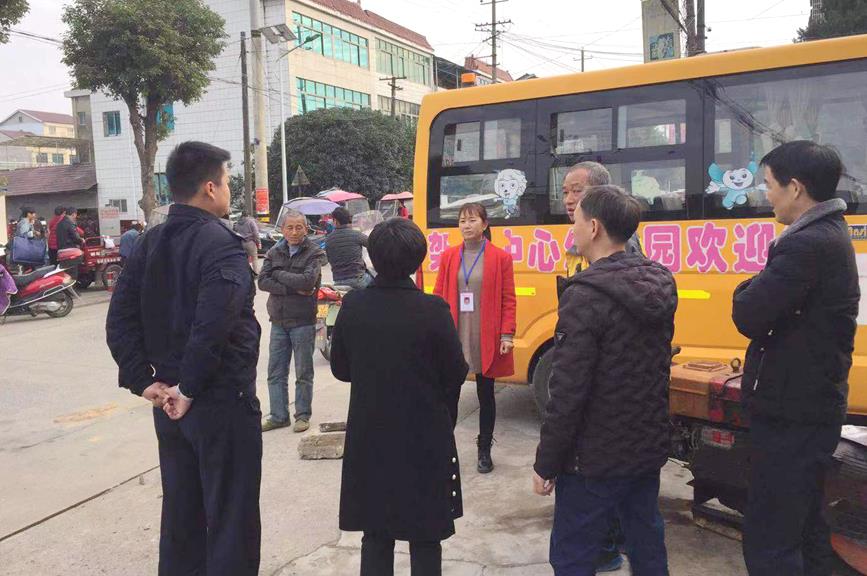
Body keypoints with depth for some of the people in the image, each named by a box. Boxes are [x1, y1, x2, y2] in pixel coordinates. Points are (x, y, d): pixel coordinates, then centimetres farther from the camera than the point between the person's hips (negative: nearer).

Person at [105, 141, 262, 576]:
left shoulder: (150, 243, 6)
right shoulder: (221, 245, -17)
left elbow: (120, 319, 3)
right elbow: (213, 327, -27)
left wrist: (143, 379, 1)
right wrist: (190, 388, -17)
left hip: (169, 401, 8)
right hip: (222, 401, -7)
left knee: (180, 512, 20)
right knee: (230, 519, 6)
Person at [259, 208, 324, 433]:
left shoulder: (314, 253, -5)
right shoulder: (274, 252, 7)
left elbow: (308, 280, -20)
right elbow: (262, 281, -6)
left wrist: (278, 274, -10)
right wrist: (293, 288, -16)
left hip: (303, 321, -4)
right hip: (278, 322, 4)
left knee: (304, 374, 7)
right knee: (275, 373, 10)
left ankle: (303, 415, 20)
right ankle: (278, 416, 21)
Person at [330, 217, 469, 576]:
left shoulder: (353, 305, -9)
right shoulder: (433, 310, -18)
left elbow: (340, 369, 1)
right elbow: (455, 374, -10)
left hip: (370, 436, 3)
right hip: (425, 438, -3)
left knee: (376, 533, 17)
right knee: (425, 537, 13)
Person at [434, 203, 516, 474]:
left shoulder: (500, 258, -2)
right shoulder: (448, 256, 5)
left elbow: (508, 300, -3)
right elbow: (439, 296, 6)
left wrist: (507, 335, -10)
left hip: (486, 339, -2)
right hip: (454, 337, 2)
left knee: (486, 394, 11)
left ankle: (484, 451, 25)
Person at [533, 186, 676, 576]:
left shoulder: (587, 297, -22)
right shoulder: (659, 284, 1)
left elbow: (567, 393, -21)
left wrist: (546, 464, -12)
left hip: (595, 459, -8)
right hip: (649, 448, 8)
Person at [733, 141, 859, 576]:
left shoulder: (806, 245, -21)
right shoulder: (833, 236, 12)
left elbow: (748, 316, -24)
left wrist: (751, 288, -6)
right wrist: (763, 291, 1)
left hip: (790, 415, -10)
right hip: (815, 405, 11)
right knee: (805, 527, 22)